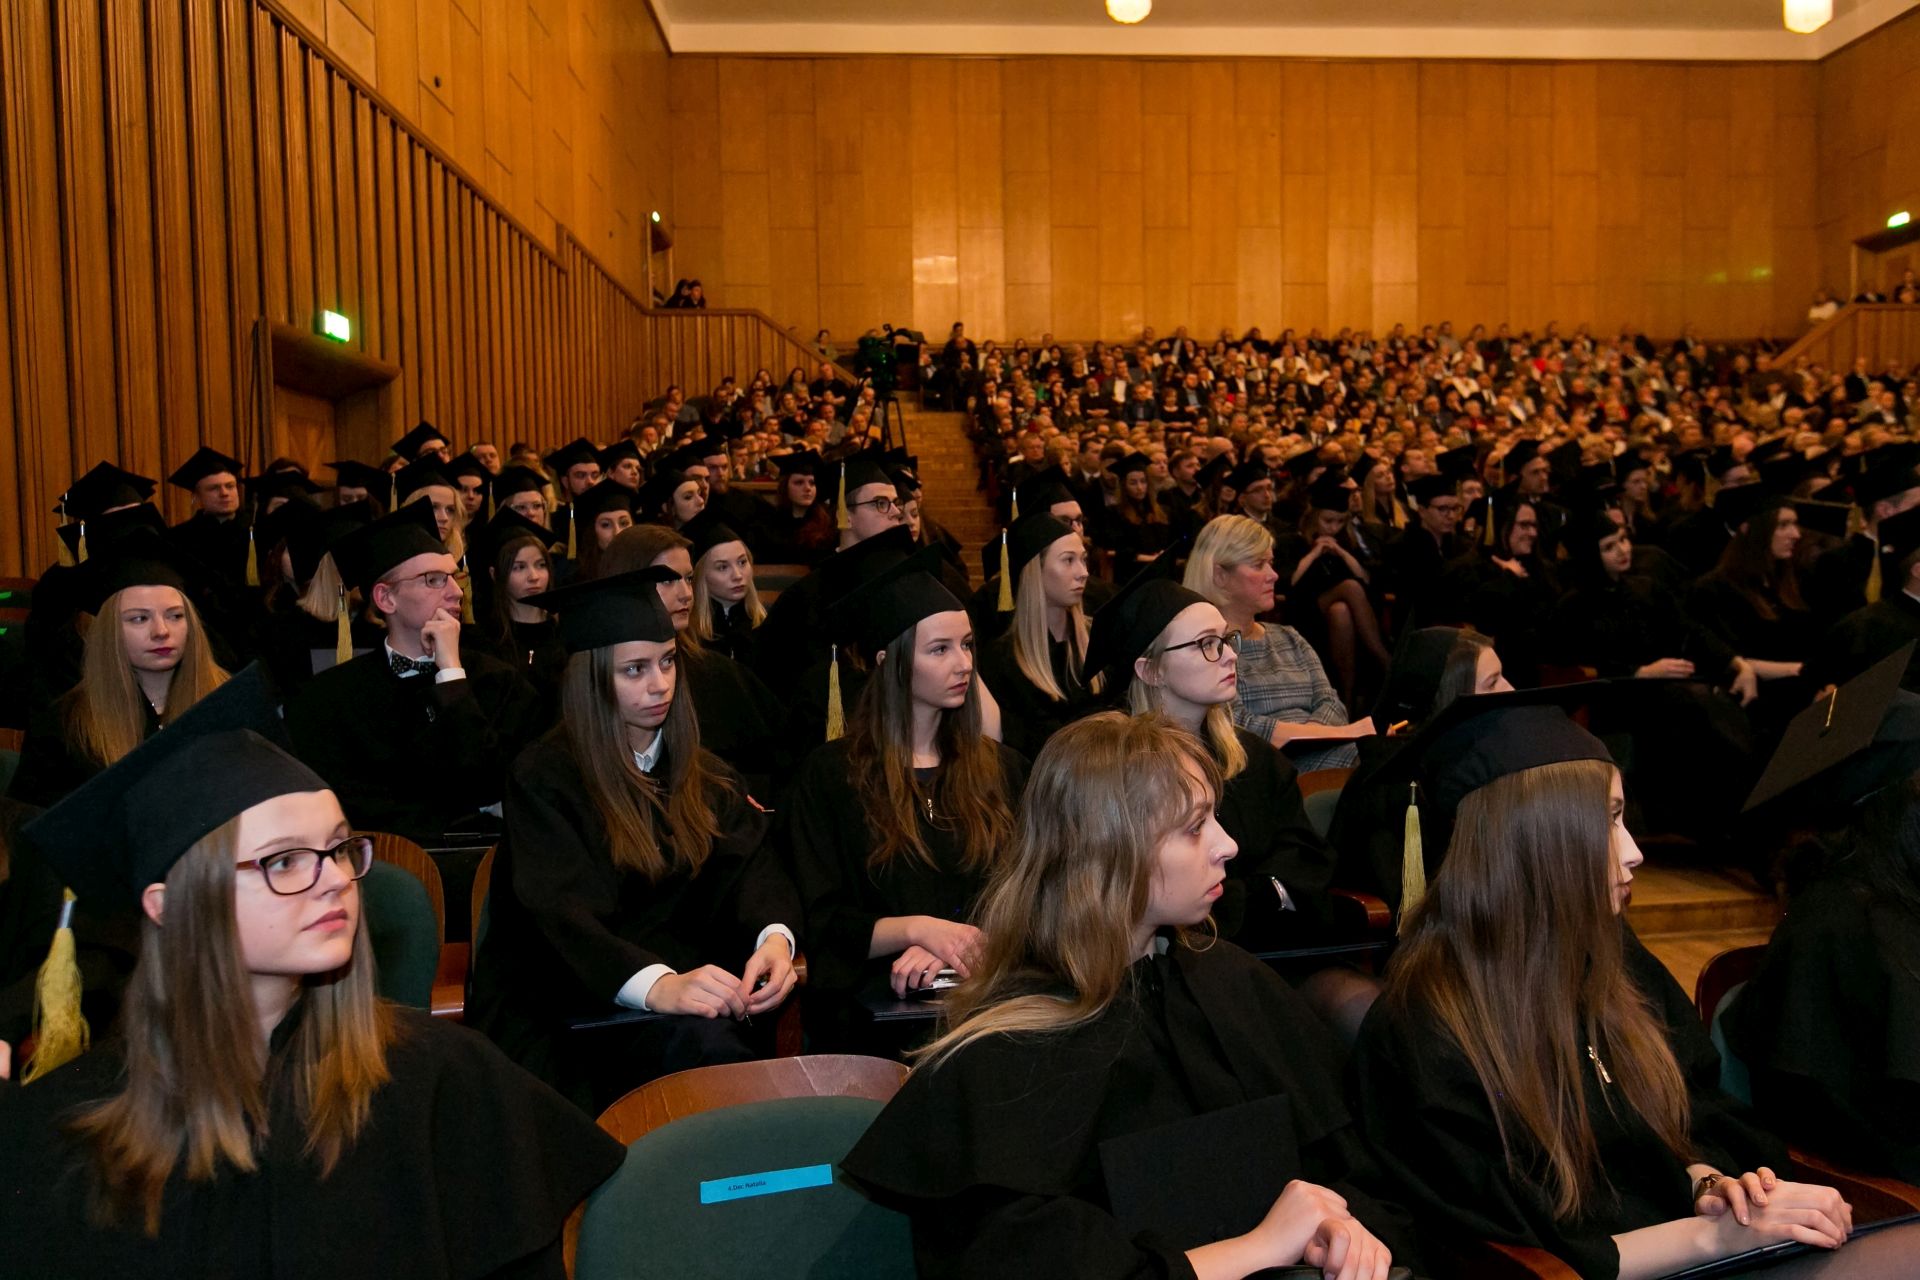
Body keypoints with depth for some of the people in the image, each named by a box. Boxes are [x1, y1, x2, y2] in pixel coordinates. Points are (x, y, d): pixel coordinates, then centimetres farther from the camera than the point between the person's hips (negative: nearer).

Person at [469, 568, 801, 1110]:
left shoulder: (707, 778, 15)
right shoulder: (543, 779, -3)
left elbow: (750, 867, 0)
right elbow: (562, 912, -18)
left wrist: (775, 937, -24)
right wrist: (657, 986, -37)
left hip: (680, 989, 5)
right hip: (562, 1011, -4)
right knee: (701, 1043, -34)